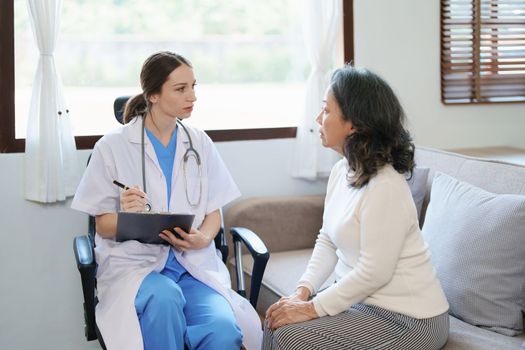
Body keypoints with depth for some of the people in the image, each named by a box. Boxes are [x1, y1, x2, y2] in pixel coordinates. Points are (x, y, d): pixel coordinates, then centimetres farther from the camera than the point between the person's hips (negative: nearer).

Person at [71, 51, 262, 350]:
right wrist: (126, 216, -22)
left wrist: (202, 238, -12)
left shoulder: (200, 142, 9)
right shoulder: (113, 146, -1)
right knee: (164, 297, -37)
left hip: (194, 261, 2)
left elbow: (214, 212, 11)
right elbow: (103, 225, 2)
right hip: (135, 260, -2)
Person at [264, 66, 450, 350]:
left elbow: (374, 272, -25)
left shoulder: (385, 187, -25)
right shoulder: (341, 170, 4)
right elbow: (327, 241, 10)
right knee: (276, 321, -1)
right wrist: (303, 291, -5)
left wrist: (312, 308, -18)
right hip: (358, 297, 8)